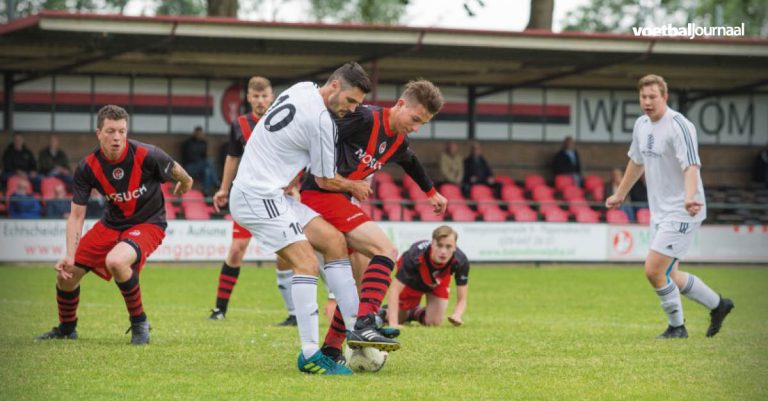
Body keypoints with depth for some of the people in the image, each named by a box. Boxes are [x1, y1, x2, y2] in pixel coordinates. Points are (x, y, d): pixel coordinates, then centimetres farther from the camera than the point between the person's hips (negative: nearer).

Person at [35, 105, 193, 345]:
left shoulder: (146, 156, -26)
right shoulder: (87, 167, -16)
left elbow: (176, 171, -3)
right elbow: (76, 215, -10)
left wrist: (185, 183, 19)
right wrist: (70, 255, -20)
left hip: (148, 223, -5)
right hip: (112, 223, 5)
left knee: (115, 261, -35)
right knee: (66, 273, 1)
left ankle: (139, 323, -12)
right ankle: (66, 328, 32)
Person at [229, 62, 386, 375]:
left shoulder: (302, 89, 8)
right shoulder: (321, 121, -17)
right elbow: (326, 180, -4)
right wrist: (354, 187, 15)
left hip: (272, 193, 10)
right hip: (257, 196, -10)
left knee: (333, 241, 6)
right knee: (306, 263, -19)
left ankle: (358, 328, 4)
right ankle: (310, 355, -23)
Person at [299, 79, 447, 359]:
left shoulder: (399, 144, 14)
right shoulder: (366, 119, -14)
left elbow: (411, 163, 38)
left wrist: (432, 193, 53)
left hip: (340, 201, 10)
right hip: (322, 195, -10)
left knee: (361, 278, 9)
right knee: (386, 250, -21)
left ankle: (330, 351, 14)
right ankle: (364, 324, -31)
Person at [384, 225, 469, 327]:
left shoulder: (461, 261, -39)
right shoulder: (415, 256, -46)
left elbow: (462, 299, -30)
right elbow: (395, 290, -40)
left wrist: (457, 315, -53)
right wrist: (393, 323, -50)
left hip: (439, 283, 2)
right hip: (412, 281, -2)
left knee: (434, 322, -8)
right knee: (399, 318, 7)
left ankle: (415, 313, 28)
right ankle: (385, 313, 46)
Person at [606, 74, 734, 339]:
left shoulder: (679, 126, -17)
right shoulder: (641, 125, 8)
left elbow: (691, 166, -28)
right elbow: (637, 162, 25)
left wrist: (689, 198, -45)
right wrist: (620, 195, 34)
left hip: (681, 212, -9)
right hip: (659, 211, 9)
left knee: (653, 270, -13)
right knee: (668, 275, 13)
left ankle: (676, 327, 5)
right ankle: (718, 305, 32)